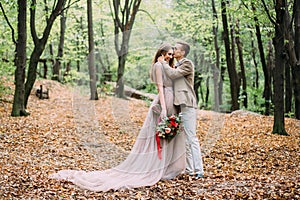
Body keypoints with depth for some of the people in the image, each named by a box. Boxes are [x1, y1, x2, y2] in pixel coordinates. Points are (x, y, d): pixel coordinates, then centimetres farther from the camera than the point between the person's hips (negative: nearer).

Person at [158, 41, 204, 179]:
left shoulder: (187, 64, -7)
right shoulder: (178, 65, 21)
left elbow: (172, 74, -17)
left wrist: (163, 62, -6)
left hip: (187, 105, -10)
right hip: (180, 105, 10)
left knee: (191, 139, -11)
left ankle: (198, 171, -9)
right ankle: (189, 169, 17)